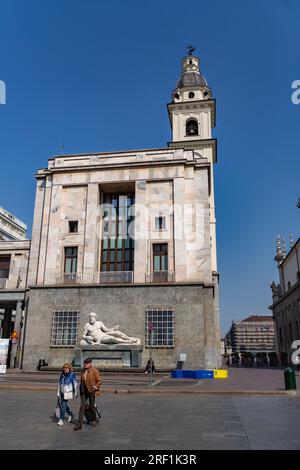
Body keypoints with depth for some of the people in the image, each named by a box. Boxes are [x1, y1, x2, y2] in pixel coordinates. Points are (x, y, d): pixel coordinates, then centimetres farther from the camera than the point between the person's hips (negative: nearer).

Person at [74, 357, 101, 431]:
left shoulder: (94, 370, -9)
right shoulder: (83, 371, 7)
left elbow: (99, 381, -7)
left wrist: (96, 387, -20)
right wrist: (81, 390, 17)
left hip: (91, 391, -4)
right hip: (84, 391, 4)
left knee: (92, 406, 9)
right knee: (82, 407, -2)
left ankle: (94, 420, 30)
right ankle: (79, 424, 0)